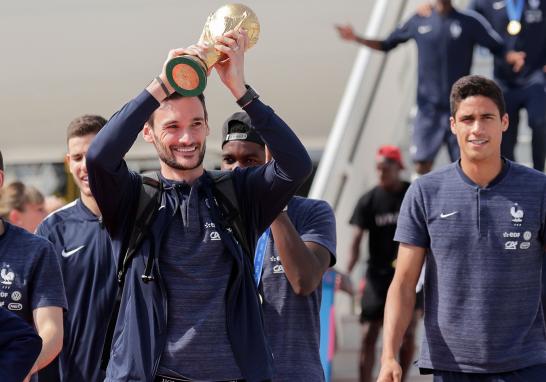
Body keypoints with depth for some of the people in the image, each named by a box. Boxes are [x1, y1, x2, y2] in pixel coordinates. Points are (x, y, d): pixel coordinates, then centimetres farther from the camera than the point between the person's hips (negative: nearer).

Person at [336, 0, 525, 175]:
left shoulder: (470, 22, -1)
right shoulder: (419, 21, 5)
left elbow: (498, 47, -3)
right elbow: (387, 44, 13)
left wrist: (512, 56, -25)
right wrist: (356, 39, 1)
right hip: (428, 108, 2)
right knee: (422, 163, -2)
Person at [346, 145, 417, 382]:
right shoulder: (368, 201, -4)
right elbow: (356, 239, -10)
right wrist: (347, 273, -22)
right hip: (378, 274, -1)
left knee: (408, 332, 4)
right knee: (369, 333, -6)